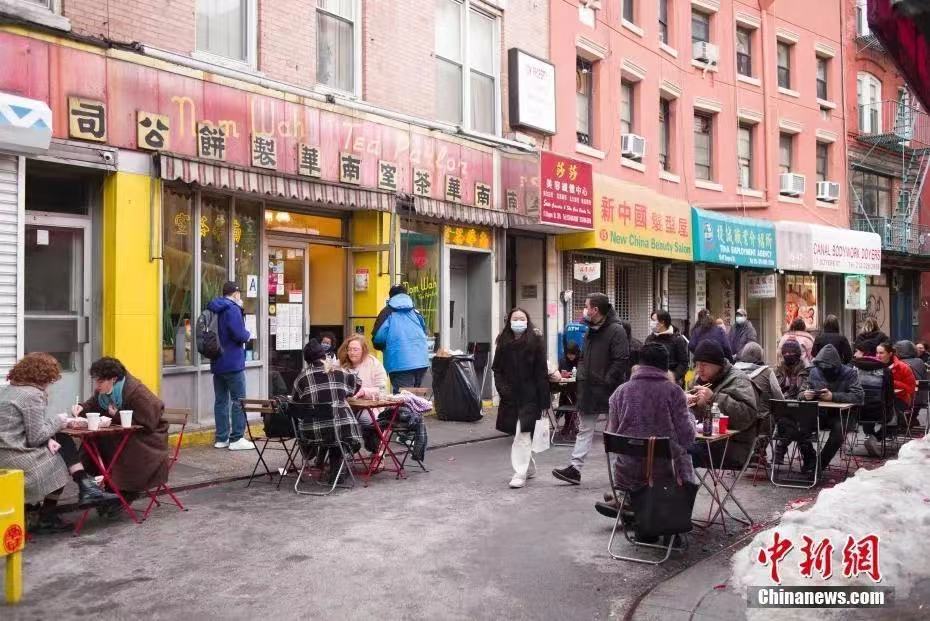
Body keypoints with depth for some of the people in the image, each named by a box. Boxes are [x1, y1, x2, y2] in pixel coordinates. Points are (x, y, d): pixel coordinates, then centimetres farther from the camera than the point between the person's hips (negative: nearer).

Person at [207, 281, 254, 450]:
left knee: (221, 401, 10)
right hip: (233, 363, -8)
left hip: (217, 363, 8)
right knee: (238, 401, -2)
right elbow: (239, 335, -23)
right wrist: (248, 335, -2)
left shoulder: (214, 309, 13)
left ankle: (221, 438, 14)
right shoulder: (232, 309, -15)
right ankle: (236, 439, -2)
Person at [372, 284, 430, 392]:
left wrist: (384, 347, 14)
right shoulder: (416, 312, 13)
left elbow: (378, 338, -7)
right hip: (421, 362, 5)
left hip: (400, 364, -5)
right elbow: (424, 333, 20)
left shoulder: (388, 313, 0)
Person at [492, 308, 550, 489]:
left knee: (522, 435, -9)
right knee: (518, 434, 13)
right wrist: (502, 388, -6)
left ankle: (520, 474, -4)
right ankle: (530, 468, 30)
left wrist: (543, 400, -10)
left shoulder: (535, 342, -4)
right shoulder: (503, 343, 7)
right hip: (510, 396, 5)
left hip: (529, 396, -4)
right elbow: (497, 369, 11)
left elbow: (541, 372, -6)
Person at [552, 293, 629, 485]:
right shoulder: (590, 330, 13)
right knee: (584, 429, 9)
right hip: (588, 389, 8)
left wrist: (607, 381, -21)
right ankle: (575, 468, 11)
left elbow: (621, 361, -21)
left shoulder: (616, 330, -15)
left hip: (608, 391, -8)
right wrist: (581, 374, 9)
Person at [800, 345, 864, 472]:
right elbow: (801, 394, 6)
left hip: (840, 415, -3)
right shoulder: (814, 372, 2)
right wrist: (805, 395, -19)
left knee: (839, 428, -36)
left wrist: (833, 396, -29)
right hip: (818, 414, 3)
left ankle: (819, 464, -16)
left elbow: (858, 396, -20)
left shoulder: (849, 373, -7)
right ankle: (810, 460, -4)